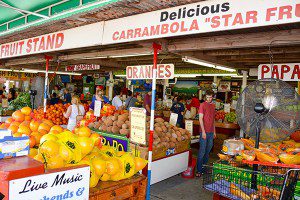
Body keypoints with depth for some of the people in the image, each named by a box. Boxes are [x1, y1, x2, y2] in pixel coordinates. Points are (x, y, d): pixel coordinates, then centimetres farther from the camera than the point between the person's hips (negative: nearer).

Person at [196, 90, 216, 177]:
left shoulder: (213, 106, 12)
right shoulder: (202, 105, -8)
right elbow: (200, 119, -12)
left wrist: (214, 131, 17)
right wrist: (203, 131, -17)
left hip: (211, 132, 7)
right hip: (204, 131, -7)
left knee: (208, 150, 14)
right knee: (202, 151, -4)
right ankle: (199, 170, 4)